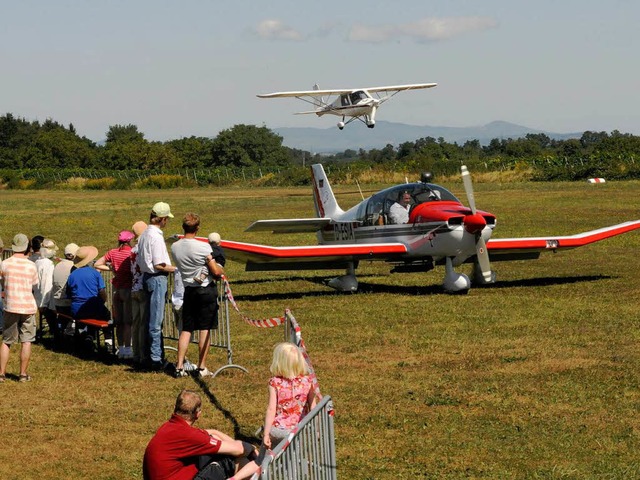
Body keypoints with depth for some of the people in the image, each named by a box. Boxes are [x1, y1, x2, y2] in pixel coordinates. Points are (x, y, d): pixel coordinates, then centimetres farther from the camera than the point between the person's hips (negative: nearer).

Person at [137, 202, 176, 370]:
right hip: (157, 279, -9)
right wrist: (177, 268, -6)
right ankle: (156, 358, -3)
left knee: (152, 319, 13)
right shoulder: (156, 236, -17)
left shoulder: (144, 234, 12)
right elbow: (159, 265, -19)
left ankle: (154, 355, 19)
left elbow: (139, 261, 18)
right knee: (156, 321, -5)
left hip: (146, 277, 9)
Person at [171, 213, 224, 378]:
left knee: (186, 329, 10)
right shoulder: (203, 247, -16)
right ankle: (202, 367, 4)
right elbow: (216, 271, -13)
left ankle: (179, 366, 5)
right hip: (206, 289, -4)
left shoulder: (175, 247, 0)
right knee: (205, 329, 2)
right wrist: (221, 269, 11)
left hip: (188, 289, 4)